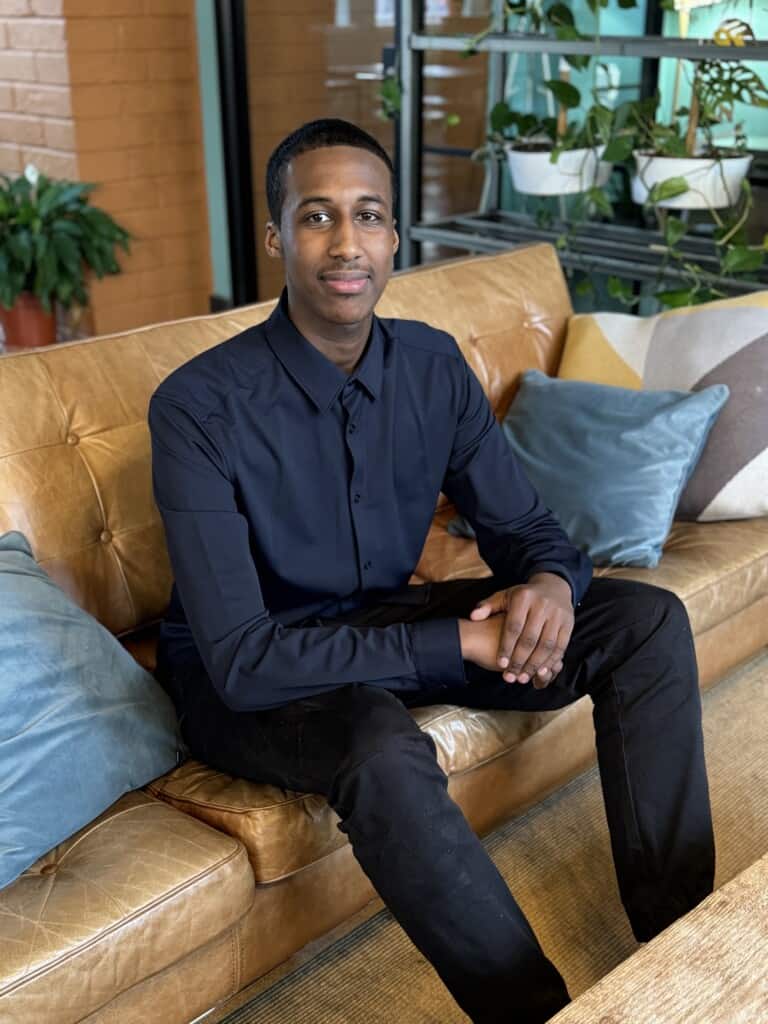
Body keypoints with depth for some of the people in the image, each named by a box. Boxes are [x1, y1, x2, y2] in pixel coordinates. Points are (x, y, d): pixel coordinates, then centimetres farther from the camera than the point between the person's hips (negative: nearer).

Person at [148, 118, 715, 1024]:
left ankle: (678, 938, -1)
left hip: (382, 623, 6)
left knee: (648, 622, -7)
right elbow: (242, 659, -29)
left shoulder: (433, 364, -7)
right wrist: (459, 642, -30)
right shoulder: (199, 406, -24)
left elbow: (521, 525, 1)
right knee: (383, 747, -40)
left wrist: (553, 583, -25)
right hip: (245, 679, -5)